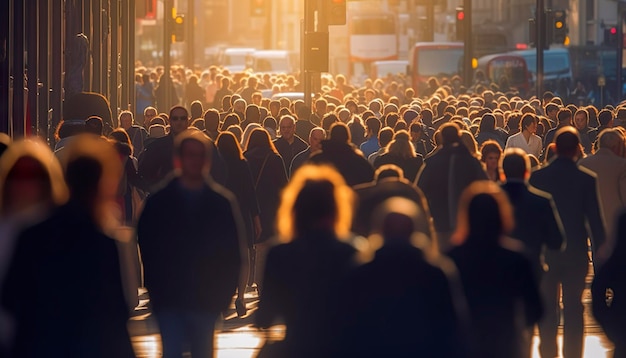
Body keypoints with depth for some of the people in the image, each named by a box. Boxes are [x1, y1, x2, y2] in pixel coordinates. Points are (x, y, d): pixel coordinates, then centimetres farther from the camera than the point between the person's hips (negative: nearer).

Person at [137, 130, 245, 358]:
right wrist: (156, 290, -2)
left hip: (206, 299, 1)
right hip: (168, 297, -1)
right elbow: (147, 248, 4)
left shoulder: (223, 202, 1)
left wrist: (224, 293, -3)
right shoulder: (158, 202, 2)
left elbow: (234, 250, 3)